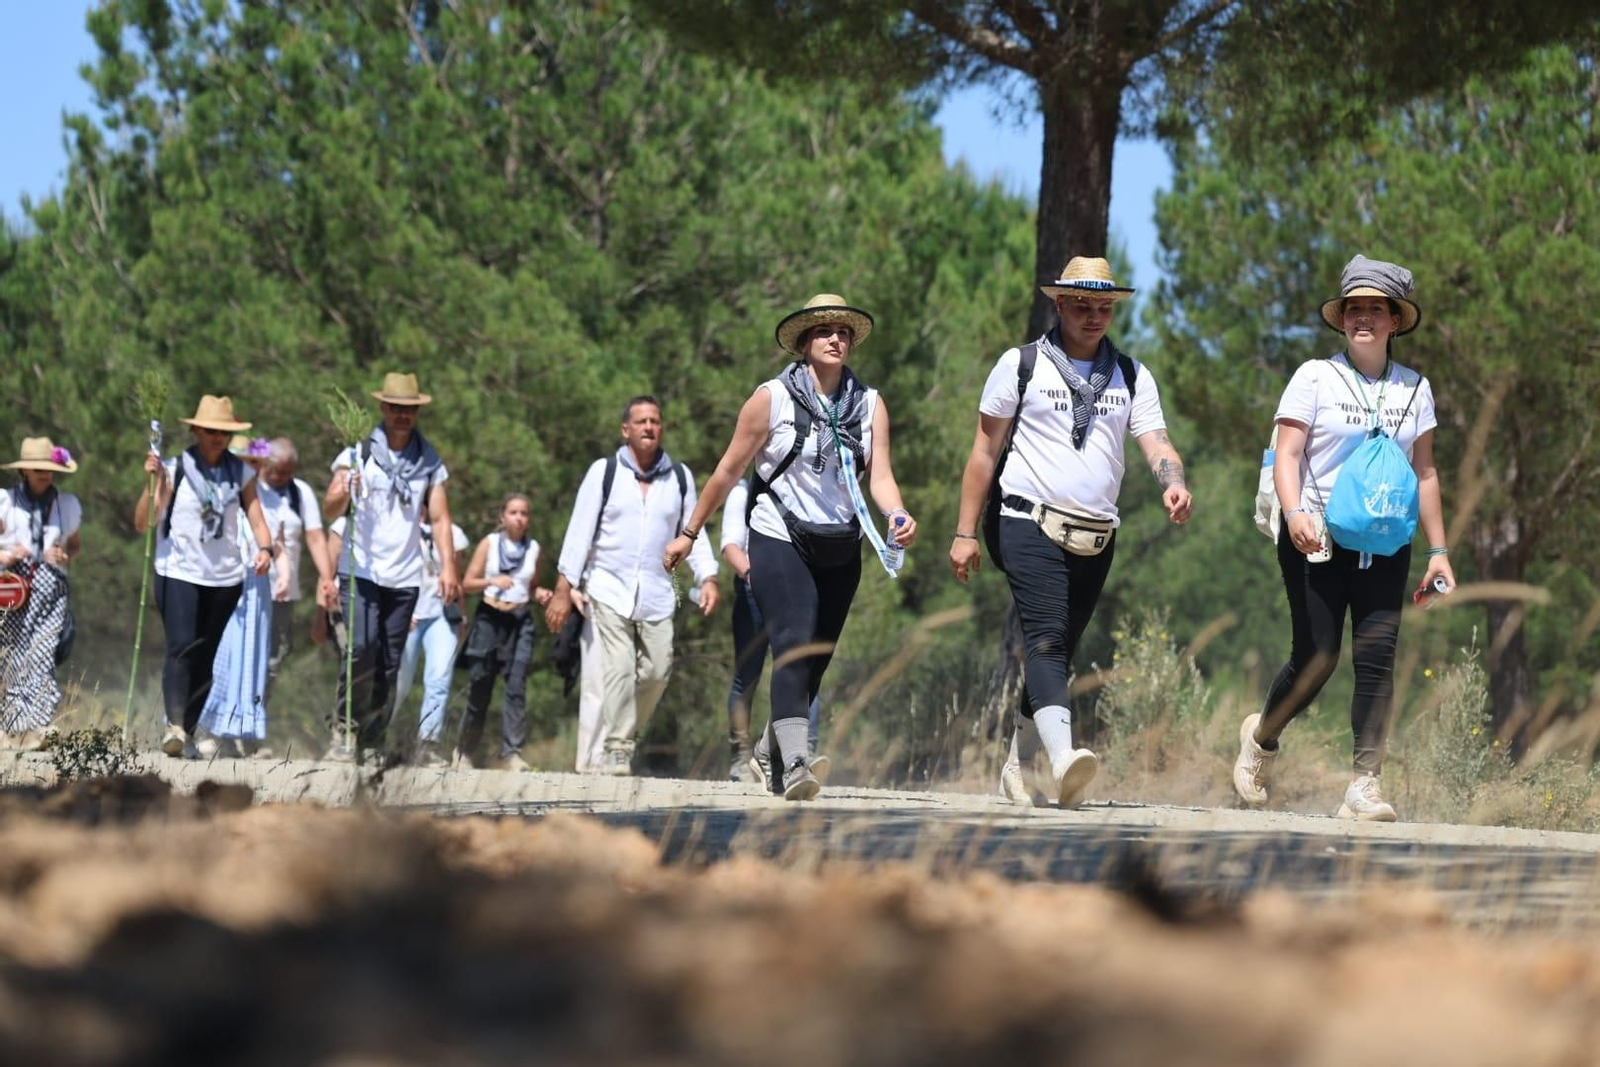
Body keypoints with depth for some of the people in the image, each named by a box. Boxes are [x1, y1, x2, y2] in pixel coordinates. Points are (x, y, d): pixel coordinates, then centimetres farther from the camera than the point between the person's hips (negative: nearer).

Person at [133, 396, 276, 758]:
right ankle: (174, 725, -29)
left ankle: (188, 732, 14)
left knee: (205, 656, 6)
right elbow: (143, 523, -5)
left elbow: (256, 518, 3)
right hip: (178, 573, -4)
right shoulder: (174, 470, -2)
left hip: (225, 577, 4)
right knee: (181, 647, -19)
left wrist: (265, 549, -16)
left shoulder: (241, 473, 7)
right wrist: (152, 482, -17)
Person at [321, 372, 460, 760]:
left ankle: (373, 742, 10)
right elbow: (329, 509, -6)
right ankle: (344, 729, -6)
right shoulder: (358, 454, 1)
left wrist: (448, 566, -6)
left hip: (404, 578, 3)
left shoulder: (430, 463, 9)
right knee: (362, 648, -19)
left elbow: (440, 518, 8)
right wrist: (342, 493, -29)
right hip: (360, 571, -3)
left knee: (389, 665, 3)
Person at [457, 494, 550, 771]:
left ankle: (511, 753, -13)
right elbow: (467, 583, 1)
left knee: (516, 686, -11)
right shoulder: (489, 544, 3)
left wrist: (541, 595, 0)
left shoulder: (533, 548, 9)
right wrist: (492, 581, -17)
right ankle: (466, 750, 18)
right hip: (490, 617, -1)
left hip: (521, 622, 1)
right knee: (481, 685, 3)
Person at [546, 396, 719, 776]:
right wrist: (564, 588, -5)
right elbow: (580, 530, 0)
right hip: (610, 589, -3)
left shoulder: (680, 477, 8)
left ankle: (619, 732, 19)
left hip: (657, 595, 3)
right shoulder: (604, 472, 1)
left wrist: (707, 578, -4)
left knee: (656, 672, -2)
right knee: (618, 670, -14)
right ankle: (617, 751, -11)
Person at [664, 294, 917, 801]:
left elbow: (879, 475, -5)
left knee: (816, 662, 9)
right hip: (779, 541, -5)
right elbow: (728, 471, 2)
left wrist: (898, 516, -26)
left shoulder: (869, 404, 5)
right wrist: (689, 533, 5)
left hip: (841, 549, 5)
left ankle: (776, 760, 23)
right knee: (794, 649, -20)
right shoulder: (773, 398, -5)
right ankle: (796, 762, -31)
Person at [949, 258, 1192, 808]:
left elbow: (1156, 443, 2)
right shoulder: (1021, 365, 5)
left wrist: (1174, 485, -21)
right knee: (1045, 641, -20)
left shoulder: (1132, 376, 14)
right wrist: (965, 532, 2)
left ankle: (1017, 762, 22)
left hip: (1097, 536, 4)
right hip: (1032, 526, -4)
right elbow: (985, 450, 6)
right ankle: (1063, 758, -37)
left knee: (1060, 651, 9)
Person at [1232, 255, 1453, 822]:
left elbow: (1424, 471, 15)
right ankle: (1262, 735, 26)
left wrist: (1438, 549, 12)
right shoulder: (1315, 377, -1)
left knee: (1377, 657, -10)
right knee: (1316, 659, -4)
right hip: (1318, 541, -3)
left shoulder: (1413, 388, 9)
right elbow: (1286, 456, -7)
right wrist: (1295, 513, -25)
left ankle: (1366, 785, -9)